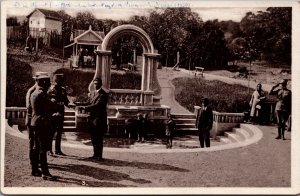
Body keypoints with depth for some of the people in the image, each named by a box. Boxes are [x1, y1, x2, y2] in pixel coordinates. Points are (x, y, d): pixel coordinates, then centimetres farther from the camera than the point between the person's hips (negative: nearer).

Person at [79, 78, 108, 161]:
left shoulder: (103, 94, -10)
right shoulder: (92, 93, 16)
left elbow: (97, 105, -19)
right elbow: (90, 104, 15)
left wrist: (85, 107, -22)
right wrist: (84, 108, -6)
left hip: (99, 119, -8)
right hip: (92, 118, 8)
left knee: (99, 138, -5)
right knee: (93, 138, 11)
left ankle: (99, 155, 1)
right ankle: (95, 154, 19)